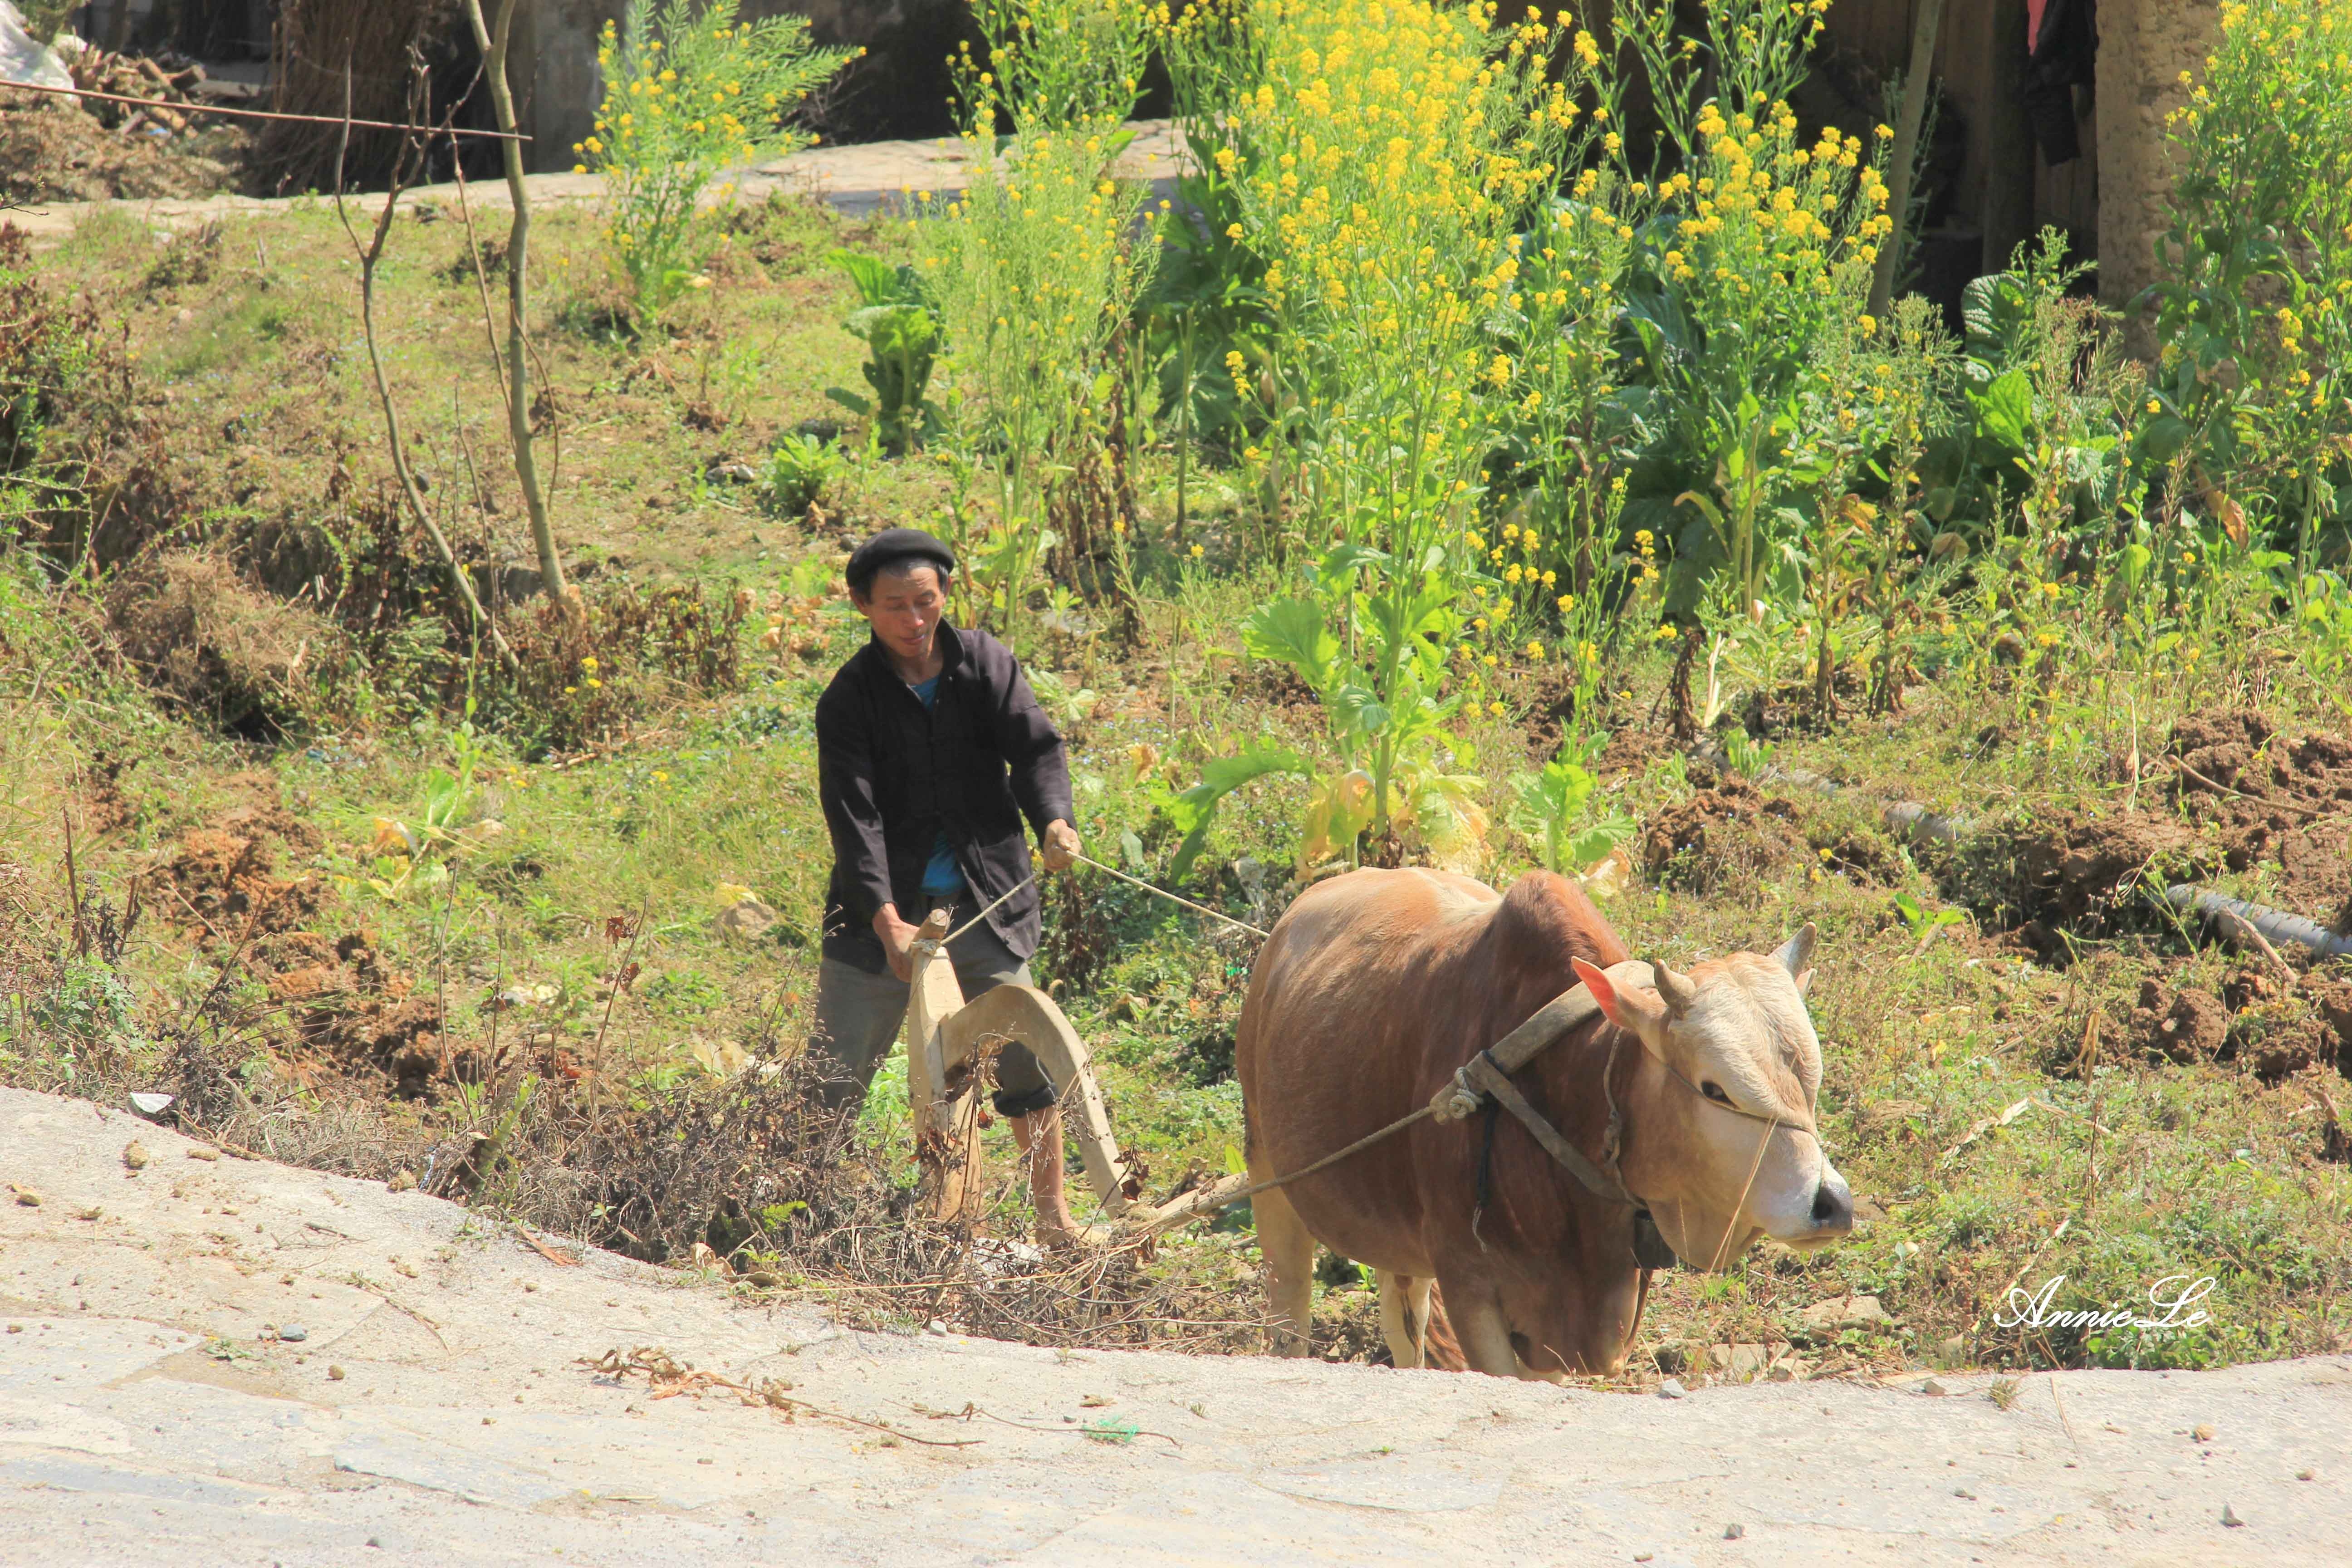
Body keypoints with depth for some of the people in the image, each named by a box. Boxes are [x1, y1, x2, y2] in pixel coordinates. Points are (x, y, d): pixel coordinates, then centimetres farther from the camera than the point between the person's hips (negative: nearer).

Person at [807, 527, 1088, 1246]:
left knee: (1025, 1053, 3)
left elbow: (1034, 747, -6)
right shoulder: (850, 699, -7)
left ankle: (1052, 1212, 16)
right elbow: (853, 814, -16)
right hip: (884, 905, -2)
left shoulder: (985, 663, 2)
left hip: (984, 898, 2)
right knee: (835, 1075, -2)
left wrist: (1054, 820, -28)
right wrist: (887, 917, -28)